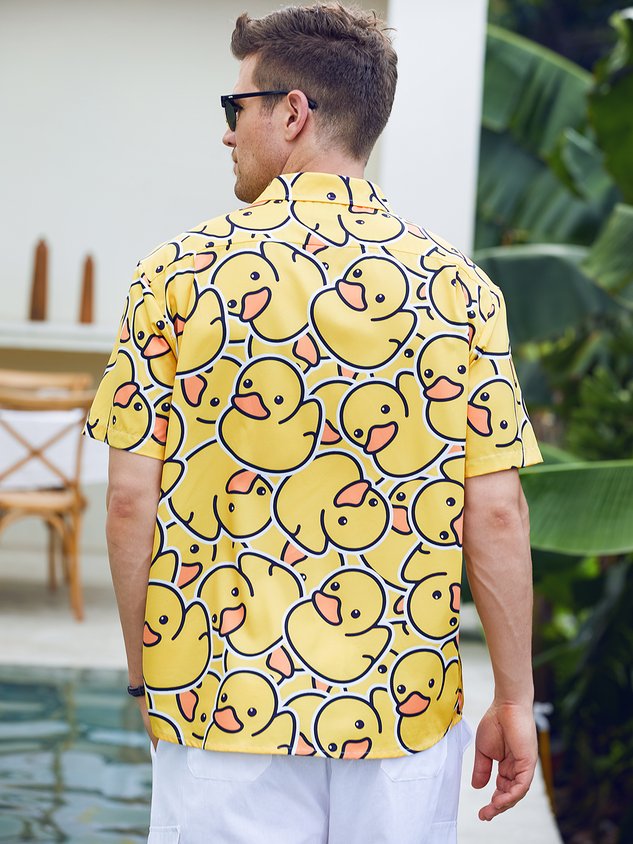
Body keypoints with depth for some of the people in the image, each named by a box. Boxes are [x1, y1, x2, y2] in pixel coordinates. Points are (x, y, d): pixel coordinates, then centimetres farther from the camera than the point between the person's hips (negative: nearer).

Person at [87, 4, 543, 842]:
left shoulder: (180, 272, -5)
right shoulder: (459, 286, -3)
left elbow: (132, 500, -5)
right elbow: (495, 514, -5)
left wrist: (146, 674, 8)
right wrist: (514, 701, 4)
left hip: (222, 705, -1)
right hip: (406, 710, 1)